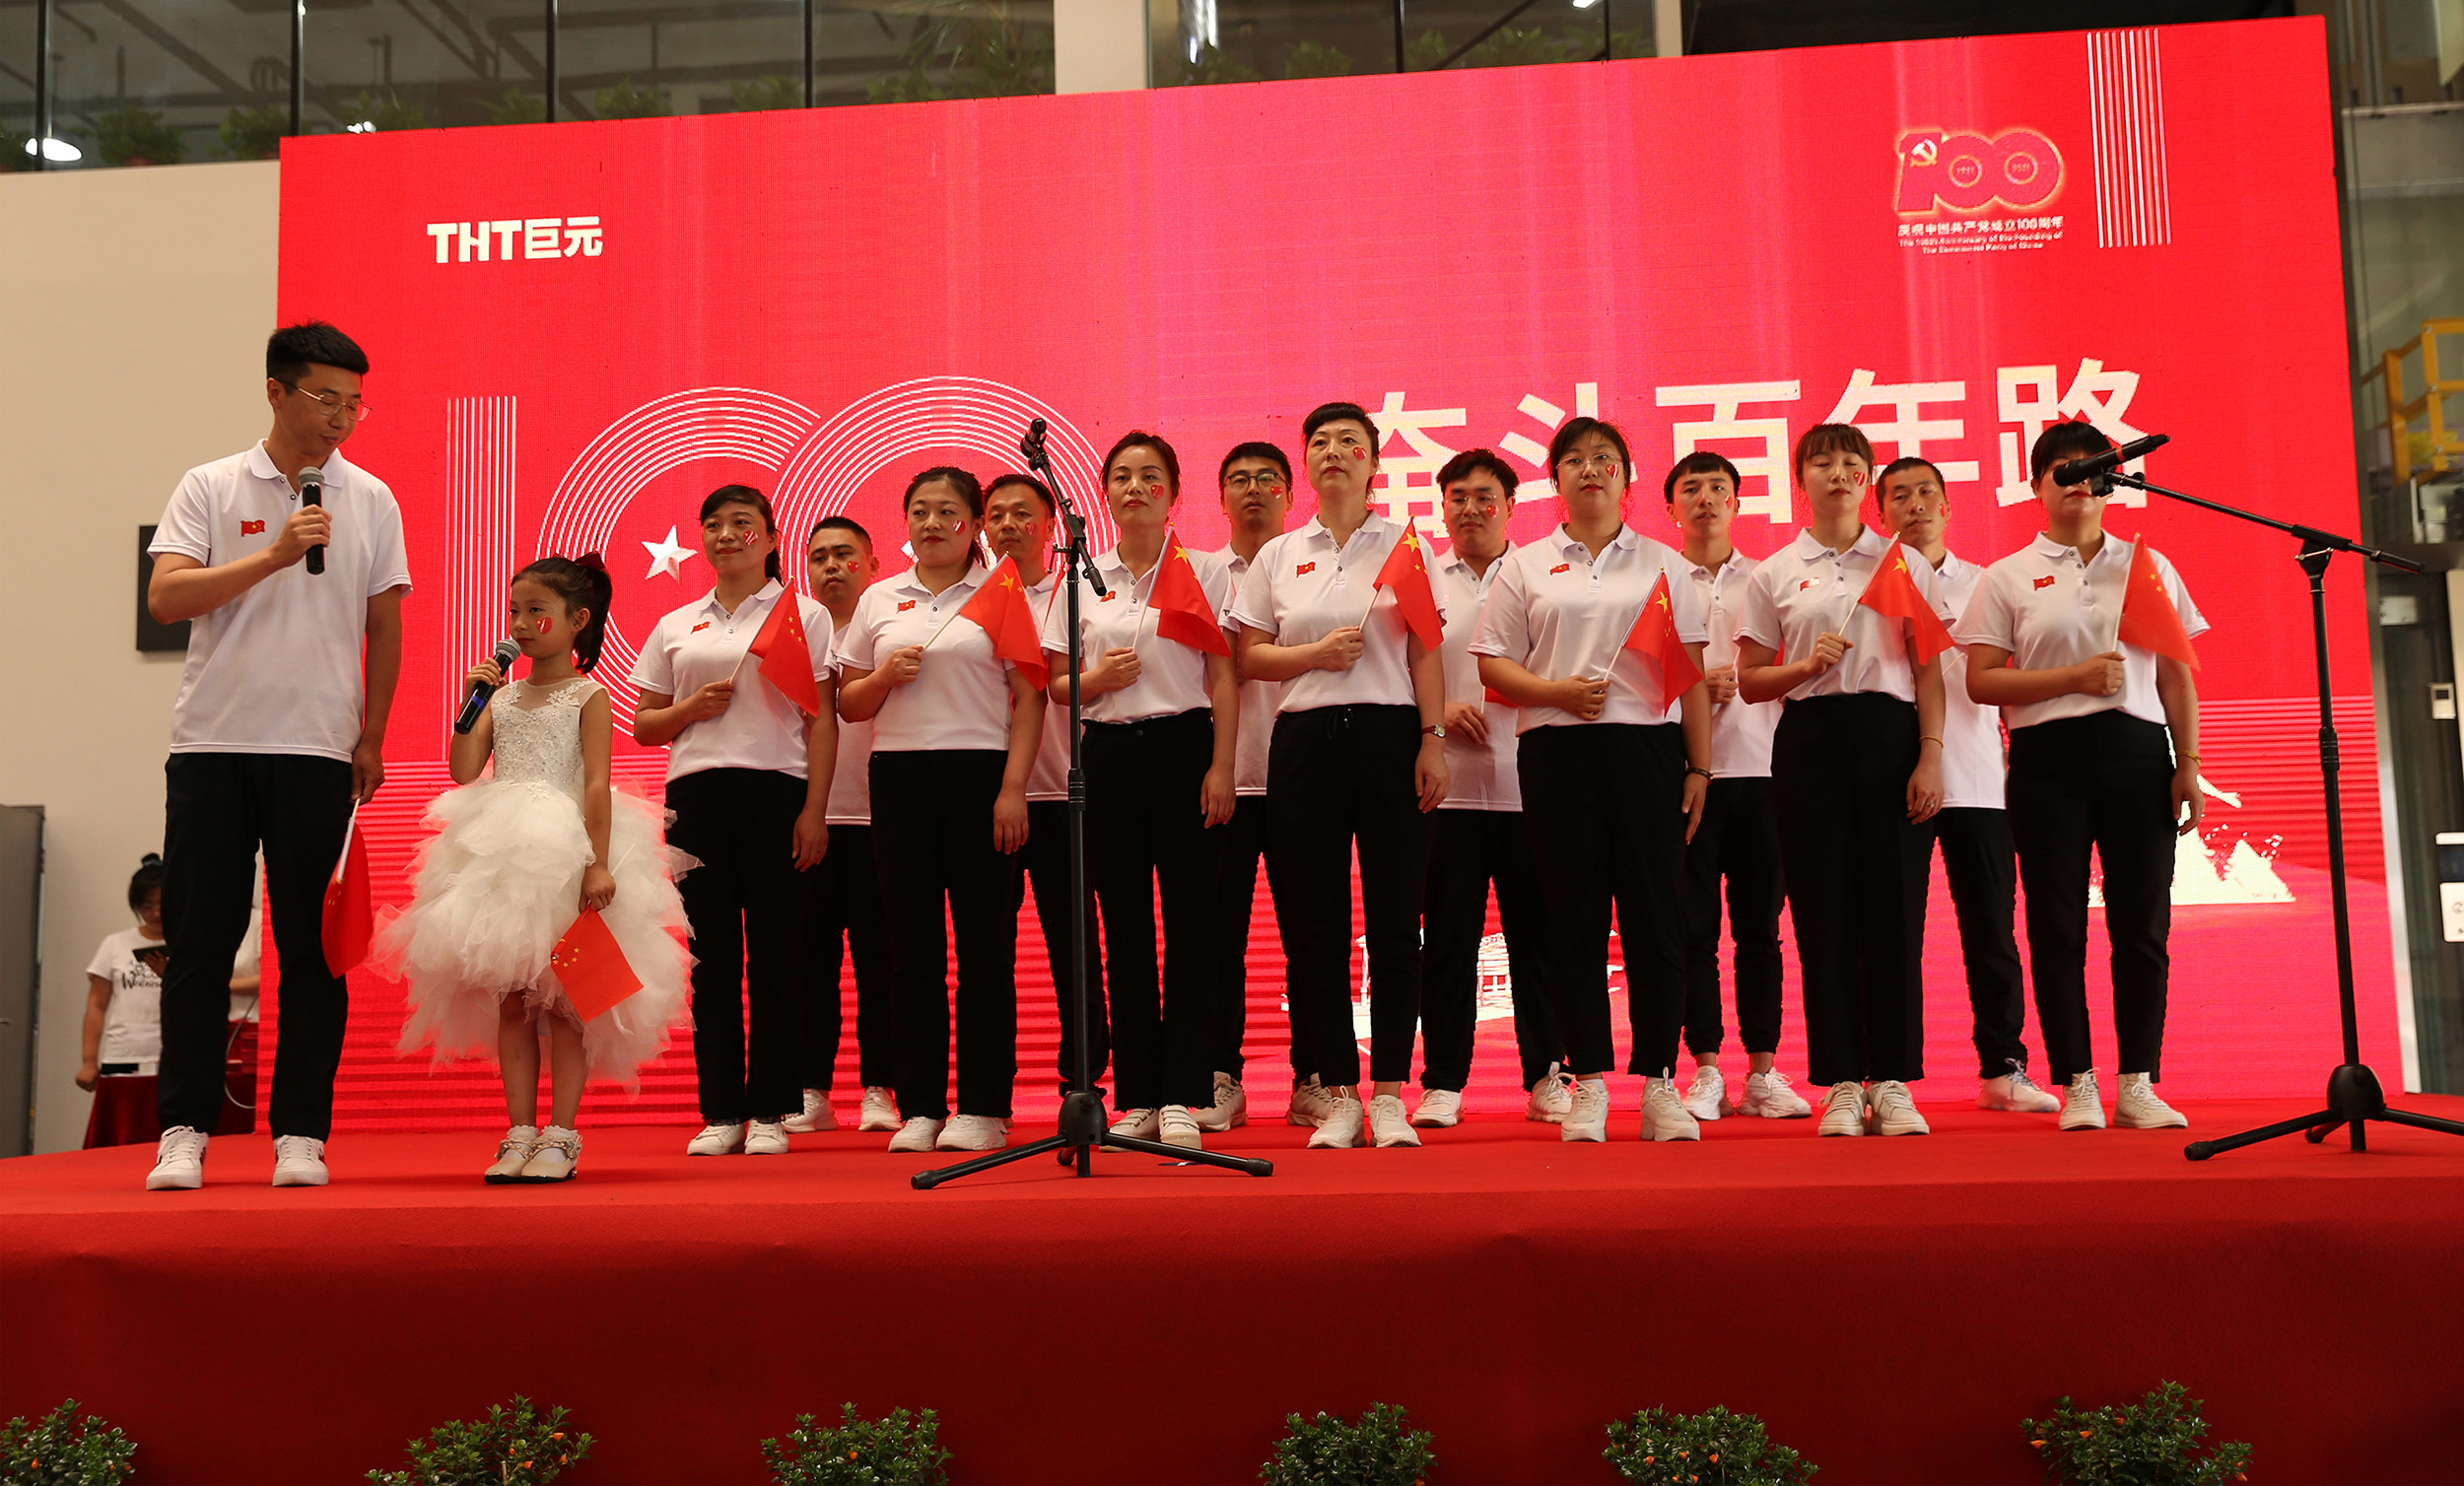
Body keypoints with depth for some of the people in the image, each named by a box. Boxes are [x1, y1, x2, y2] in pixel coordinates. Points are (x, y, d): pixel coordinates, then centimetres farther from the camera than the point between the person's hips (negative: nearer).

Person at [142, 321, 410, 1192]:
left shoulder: (371, 501, 9)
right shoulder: (209, 489, 5)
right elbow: (164, 599, -6)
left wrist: (371, 740, 7)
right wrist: (273, 556, -14)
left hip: (319, 751, 1)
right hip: (213, 744, -1)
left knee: (313, 948, 2)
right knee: (198, 940, 1)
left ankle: (300, 1133, 8)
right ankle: (183, 1131, 9)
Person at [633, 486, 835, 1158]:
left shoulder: (804, 614, 8)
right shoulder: (675, 626, 18)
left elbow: (822, 722, 2)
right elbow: (643, 726, 19)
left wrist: (814, 810, -6)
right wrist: (689, 709, -2)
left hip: (776, 789, -3)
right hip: (696, 793, 3)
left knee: (774, 952, -3)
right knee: (712, 955, 2)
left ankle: (769, 1111, 5)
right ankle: (721, 1111, 8)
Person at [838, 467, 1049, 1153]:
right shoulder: (878, 601, 14)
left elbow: (1029, 699, 0)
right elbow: (849, 705, 16)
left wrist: (1013, 788, -9)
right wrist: (886, 676, -5)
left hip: (980, 771, -3)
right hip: (900, 775, 3)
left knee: (985, 942, -2)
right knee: (913, 942, 3)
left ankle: (983, 1108, 5)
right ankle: (921, 1107, 9)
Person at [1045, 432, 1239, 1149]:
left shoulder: (1204, 573, 6)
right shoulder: (1082, 579, 12)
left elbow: (1223, 679, 1)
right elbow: (1057, 687, 13)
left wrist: (1221, 768, -8)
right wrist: (1097, 679, -9)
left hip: (1183, 748, -2)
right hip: (1108, 758, 3)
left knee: (1188, 927, -4)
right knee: (1125, 933, 4)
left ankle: (1183, 1100, -1)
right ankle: (1138, 1099, 11)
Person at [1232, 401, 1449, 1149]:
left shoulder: (1404, 544, 8)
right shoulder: (1277, 556, 13)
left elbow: (1425, 652, 4)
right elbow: (1249, 656, 9)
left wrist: (1433, 739, -5)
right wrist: (1316, 653, -8)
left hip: (1389, 735, -1)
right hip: (1306, 742, 2)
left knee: (1395, 919, -2)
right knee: (1314, 925, 1)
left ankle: (1389, 1095, 6)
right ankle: (1339, 1095, 10)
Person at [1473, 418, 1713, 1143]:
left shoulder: (1661, 564, 13)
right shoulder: (1527, 566, 12)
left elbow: (1692, 674, 10)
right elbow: (1493, 664, 8)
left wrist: (1700, 766, 3)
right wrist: (1555, 690, -10)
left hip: (1648, 747, 0)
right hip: (1558, 752, 0)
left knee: (1657, 913, -1)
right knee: (1574, 915, 1)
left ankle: (1659, 1082, 7)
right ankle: (1589, 1083, 7)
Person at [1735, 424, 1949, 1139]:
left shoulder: (1905, 563, 10)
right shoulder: (1773, 574, 9)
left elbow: (1928, 671, 6)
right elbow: (1749, 681, 9)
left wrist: (1931, 756, -3)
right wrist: (1806, 666, -10)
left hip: (1890, 731, 0)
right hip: (1811, 738, 0)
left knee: (1895, 907, -1)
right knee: (1825, 912, 0)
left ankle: (1894, 1083, 8)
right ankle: (1841, 1085, 8)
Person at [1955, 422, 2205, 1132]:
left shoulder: (2150, 567, 13)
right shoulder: (2008, 578, 6)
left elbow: (2176, 676, 13)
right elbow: (1980, 680, -2)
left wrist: (2188, 766, 5)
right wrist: (2075, 678, -12)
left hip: (2139, 753, 2)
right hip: (2049, 759, -2)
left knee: (2143, 924, 1)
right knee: (2057, 926, 0)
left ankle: (2137, 1085, 10)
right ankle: (2077, 1086, 8)